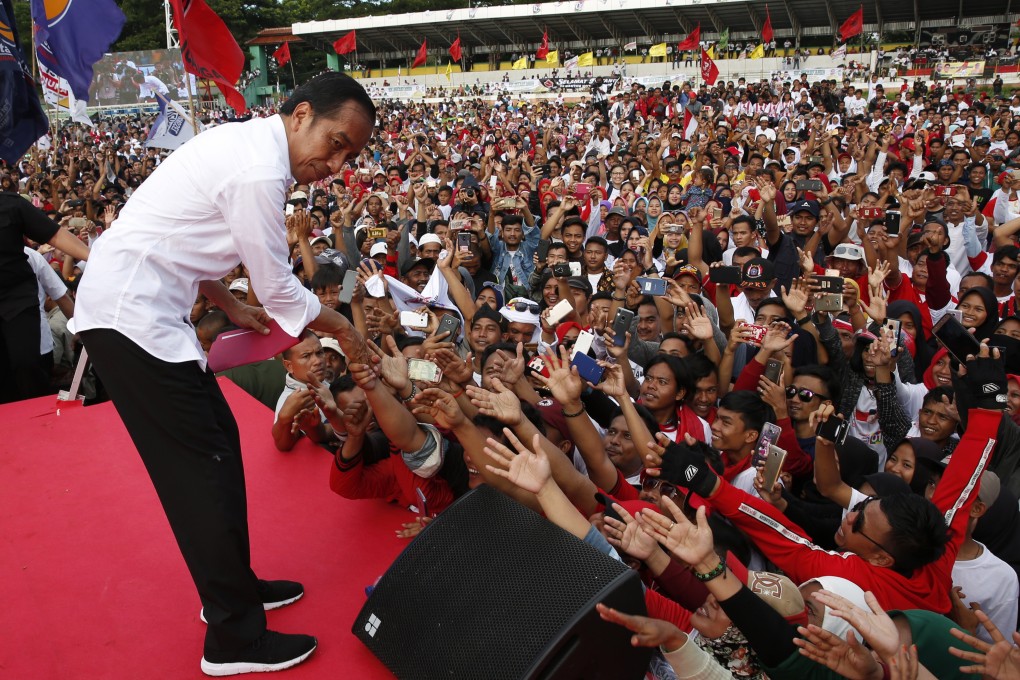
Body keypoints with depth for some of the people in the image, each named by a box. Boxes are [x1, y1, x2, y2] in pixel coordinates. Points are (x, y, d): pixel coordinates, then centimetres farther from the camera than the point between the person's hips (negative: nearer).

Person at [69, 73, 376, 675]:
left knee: (219, 439, 13)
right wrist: (341, 328, 1)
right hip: (131, 314, -10)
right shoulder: (259, 171, -21)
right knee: (200, 463, -6)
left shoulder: (245, 142, 10)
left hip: (136, 303, 10)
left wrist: (231, 305, 20)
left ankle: (235, 586, 26)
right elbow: (279, 289, -14)